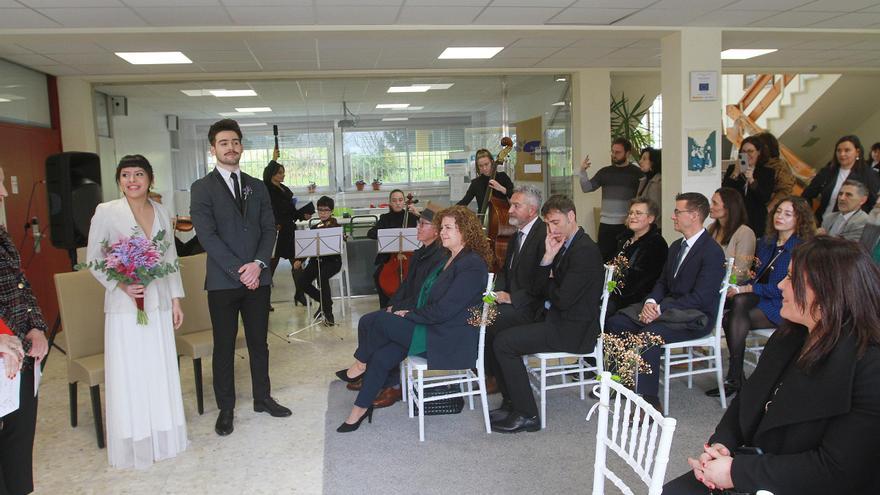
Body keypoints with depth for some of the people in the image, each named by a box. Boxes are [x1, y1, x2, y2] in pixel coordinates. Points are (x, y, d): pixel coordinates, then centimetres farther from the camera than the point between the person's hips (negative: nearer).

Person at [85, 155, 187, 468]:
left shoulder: (161, 212, 6)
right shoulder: (106, 212, -6)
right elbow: (93, 259, -2)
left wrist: (176, 299, 8)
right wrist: (121, 285, -16)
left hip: (159, 303, 4)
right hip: (123, 304, -4)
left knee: (161, 371, 12)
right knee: (129, 375, 3)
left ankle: (163, 437, 28)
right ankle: (134, 445, 18)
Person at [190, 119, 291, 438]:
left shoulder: (257, 187, 11)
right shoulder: (202, 188, -2)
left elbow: (269, 229, 6)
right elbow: (207, 235, -10)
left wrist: (258, 264, -10)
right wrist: (239, 270, -16)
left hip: (257, 278, 4)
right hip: (223, 281, -4)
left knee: (259, 342, 13)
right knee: (224, 347, 6)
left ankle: (263, 398, 27)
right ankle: (226, 409, 18)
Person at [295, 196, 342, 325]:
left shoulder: (336, 227, 2)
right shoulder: (314, 228, 15)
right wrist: (299, 260, -1)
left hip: (332, 261, -5)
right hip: (316, 260, 5)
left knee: (322, 277, -34)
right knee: (301, 282, -17)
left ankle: (328, 312, -19)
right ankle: (323, 301, 7)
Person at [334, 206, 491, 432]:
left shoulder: (472, 265, -17)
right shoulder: (450, 259, 15)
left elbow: (442, 310, -21)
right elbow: (429, 299, 18)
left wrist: (408, 314, -9)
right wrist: (409, 312, 1)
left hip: (451, 342, -9)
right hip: (434, 330, 9)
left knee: (382, 320, -15)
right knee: (381, 357, -7)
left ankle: (360, 365, 9)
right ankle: (361, 408, 6)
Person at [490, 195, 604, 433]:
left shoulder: (586, 250, -18)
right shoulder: (565, 246, 12)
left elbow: (562, 299, -23)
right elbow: (540, 287, 9)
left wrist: (548, 283, -1)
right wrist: (548, 257, -7)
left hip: (572, 330, -10)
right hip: (557, 320, 10)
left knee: (504, 342, -16)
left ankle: (527, 415, -6)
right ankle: (512, 402, 14)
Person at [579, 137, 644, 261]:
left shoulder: (636, 173, 0)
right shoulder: (605, 172, 11)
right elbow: (587, 188, 7)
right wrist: (583, 171, -8)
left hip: (626, 224, -3)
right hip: (605, 224, 3)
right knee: (604, 257, 3)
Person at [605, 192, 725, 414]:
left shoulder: (712, 251, -13)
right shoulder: (676, 246, 15)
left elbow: (700, 297, -20)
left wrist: (661, 309, -23)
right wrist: (651, 302, -6)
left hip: (695, 317, -8)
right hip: (666, 306, 8)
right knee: (614, 323, -7)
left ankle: (650, 403, -24)